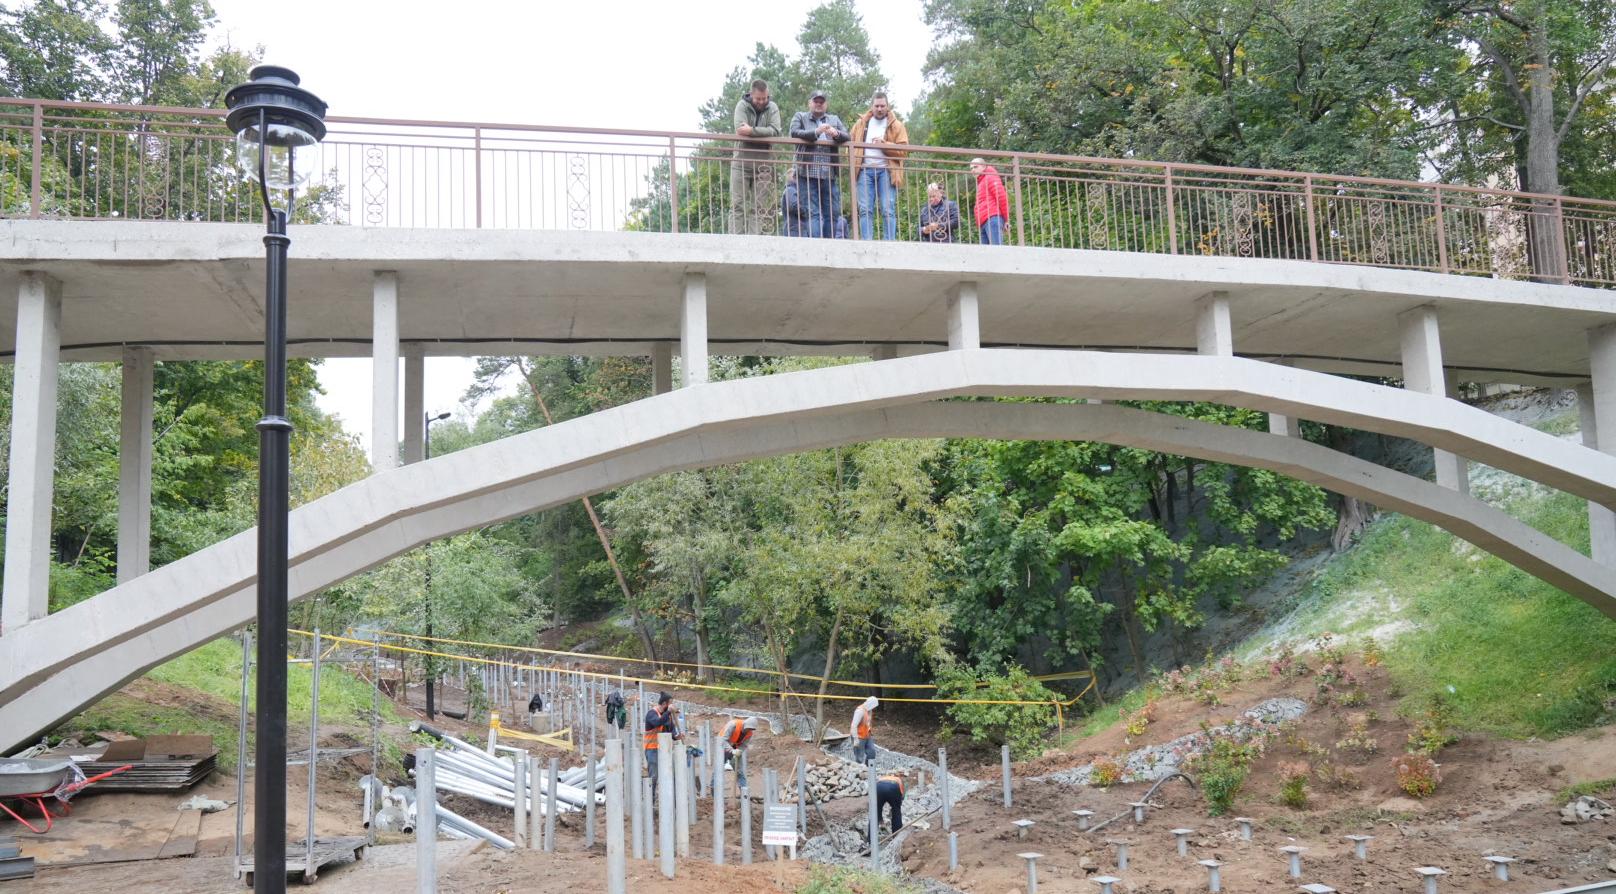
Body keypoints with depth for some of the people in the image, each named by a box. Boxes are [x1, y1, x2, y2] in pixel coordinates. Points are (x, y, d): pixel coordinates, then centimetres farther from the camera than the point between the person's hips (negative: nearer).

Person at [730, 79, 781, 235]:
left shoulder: (772, 108, 5)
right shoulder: (742, 106, 0)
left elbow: (775, 131, -11)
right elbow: (740, 130, -15)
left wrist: (752, 130, -18)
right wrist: (763, 133, -10)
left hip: (763, 165, 2)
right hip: (742, 162, -2)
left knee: (759, 208, -1)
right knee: (737, 205, -4)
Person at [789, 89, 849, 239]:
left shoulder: (834, 119, 23)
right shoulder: (800, 117, 14)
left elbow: (847, 137, 10)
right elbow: (794, 133, -4)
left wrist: (836, 134, -12)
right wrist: (816, 132, -16)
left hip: (830, 175, 3)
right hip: (808, 174, -3)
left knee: (831, 214, 1)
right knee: (812, 213, -9)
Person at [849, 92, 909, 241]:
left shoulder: (896, 125, 9)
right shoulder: (861, 124, 17)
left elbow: (903, 150, 1)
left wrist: (884, 145, -11)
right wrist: (853, 160, 1)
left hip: (886, 170, -2)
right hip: (865, 170, 2)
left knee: (888, 210, -6)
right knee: (865, 210, -4)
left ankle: (889, 243, -5)